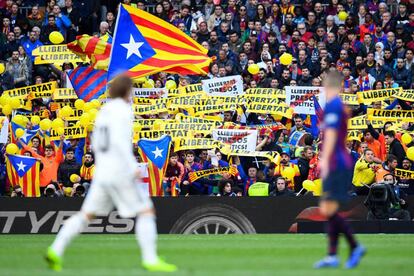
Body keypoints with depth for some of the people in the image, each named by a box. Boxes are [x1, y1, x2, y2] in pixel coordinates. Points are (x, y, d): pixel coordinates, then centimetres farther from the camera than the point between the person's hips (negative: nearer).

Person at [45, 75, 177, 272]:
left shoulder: (104, 112, 14)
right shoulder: (123, 110, -11)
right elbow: (119, 140, -23)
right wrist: (134, 167, -23)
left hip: (102, 173, 8)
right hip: (121, 172, -8)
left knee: (86, 215, 10)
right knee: (146, 212, -1)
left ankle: (56, 250, -3)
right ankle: (150, 260, -9)